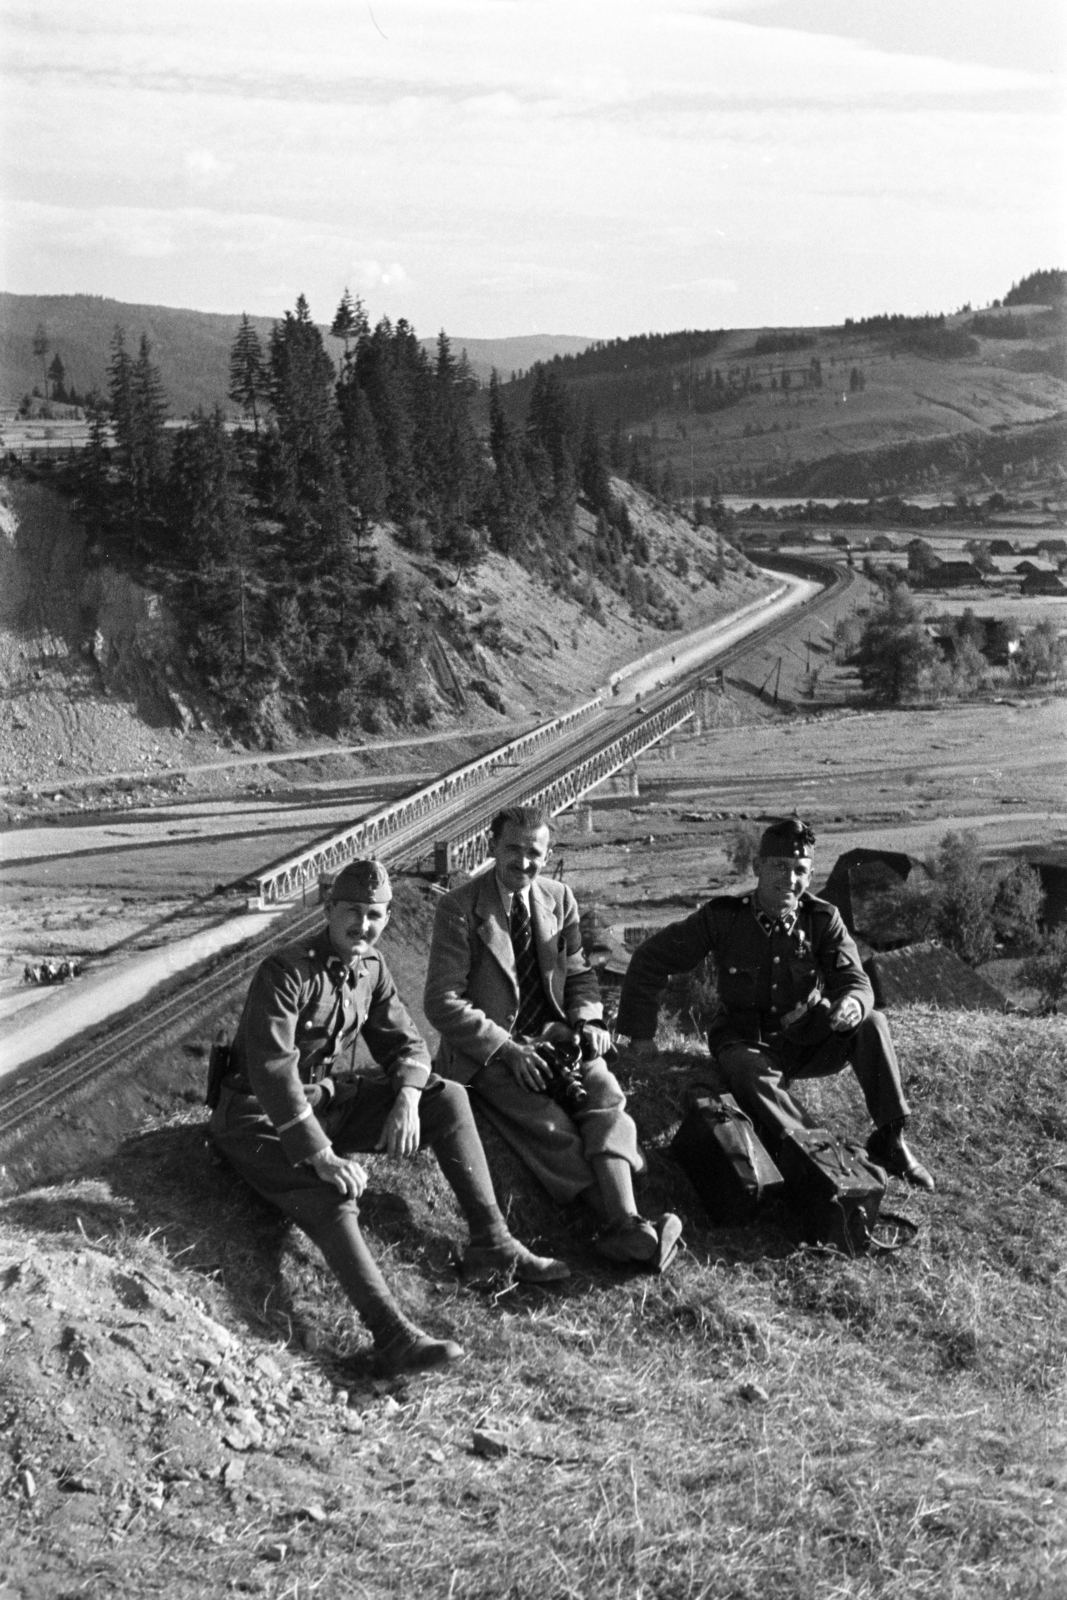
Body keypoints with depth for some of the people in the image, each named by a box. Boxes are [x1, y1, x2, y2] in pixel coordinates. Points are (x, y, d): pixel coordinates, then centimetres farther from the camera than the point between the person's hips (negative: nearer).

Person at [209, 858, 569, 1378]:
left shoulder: (370, 968, 4)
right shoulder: (286, 972, -21)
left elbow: (404, 1042, 8)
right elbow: (272, 1072, -29)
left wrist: (407, 1097, -15)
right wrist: (320, 1155, -35)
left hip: (326, 1098, 8)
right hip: (261, 1116, -8)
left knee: (446, 1097, -4)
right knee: (332, 1197, -33)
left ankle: (490, 1241, -8)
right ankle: (392, 1335, -48)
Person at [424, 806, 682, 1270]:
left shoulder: (559, 899, 7)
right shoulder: (459, 909, -8)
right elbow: (442, 1002, -10)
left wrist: (587, 1019, -3)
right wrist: (508, 1048, -18)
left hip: (555, 1036, 4)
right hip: (488, 1051, -4)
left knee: (607, 1100, -24)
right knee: (551, 1127, -26)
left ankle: (626, 1225, -37)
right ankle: (622, 1223, -29)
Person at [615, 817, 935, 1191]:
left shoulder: (822, 919, -6)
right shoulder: (723, 916, -12)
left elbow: (854, 978, -13)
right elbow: (651, 959, -7)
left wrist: (853, 1002, -39)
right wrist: (640, 1033, -9)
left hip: (809, 1039, 3)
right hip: (748, 1043, -2)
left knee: (871, 1024, -23)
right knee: (749, 1072, -38)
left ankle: (889, 1140, -13)